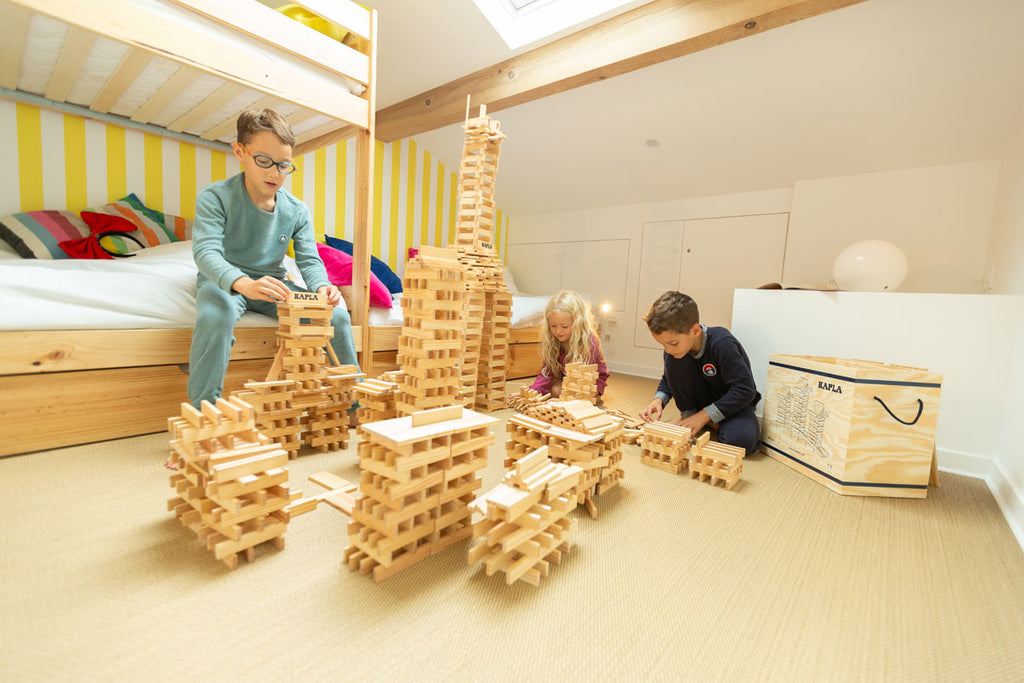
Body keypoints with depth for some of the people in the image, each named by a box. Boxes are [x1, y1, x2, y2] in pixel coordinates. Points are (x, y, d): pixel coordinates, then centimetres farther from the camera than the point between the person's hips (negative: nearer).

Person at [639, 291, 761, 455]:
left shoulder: (721, 343, -33)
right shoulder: (674, 350, -15)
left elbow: (745, 390, -30)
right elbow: (668, 380, 2)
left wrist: (704, 416, -32)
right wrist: (658, 400, -20)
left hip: (735, 402, -5)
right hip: (704, 400, 5)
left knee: (740, 440, -37)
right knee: (674, 361, -21)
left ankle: (713, 423, -4)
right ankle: (688, 416, -7)